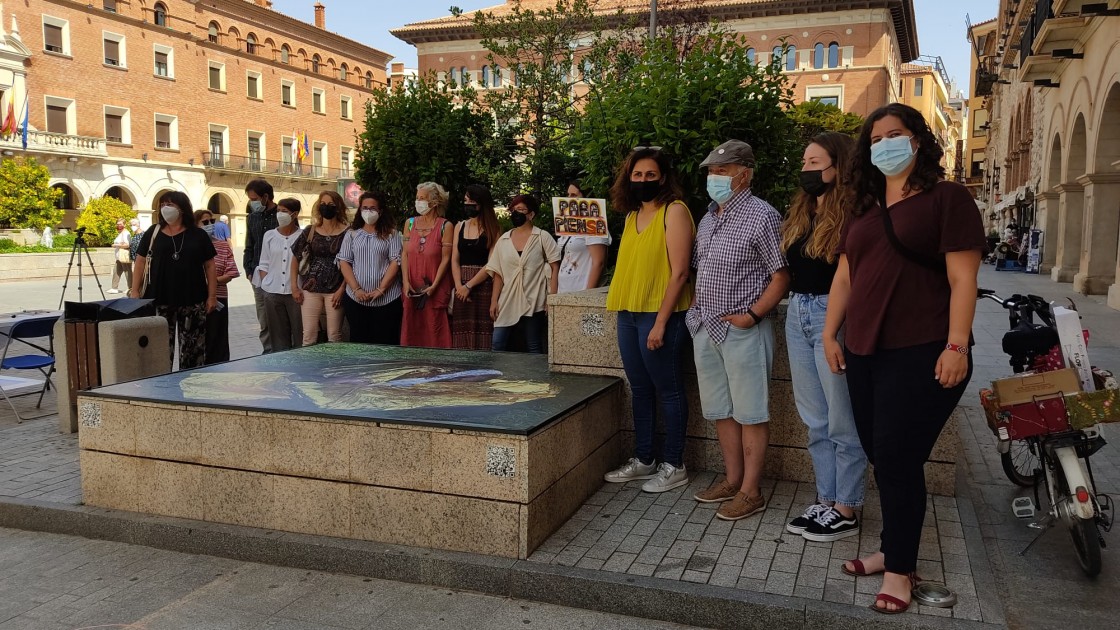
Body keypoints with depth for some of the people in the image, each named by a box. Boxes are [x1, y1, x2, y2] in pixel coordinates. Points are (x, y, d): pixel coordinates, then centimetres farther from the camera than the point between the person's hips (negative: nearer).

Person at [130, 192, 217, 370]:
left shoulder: (198, 235, 5)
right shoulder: (153, 233, 7)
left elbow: (209, 266, 5)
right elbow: (141, 262, 10)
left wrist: (212, 296, 0)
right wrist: (135, 291, 2)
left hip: (193, 301, 0)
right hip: (160, 300, 1)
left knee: (193, 346, 3)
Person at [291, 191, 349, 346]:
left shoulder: (347, 232, -2)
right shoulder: (310, 231, 6)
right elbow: (296, 258, 11)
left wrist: (342, 289, -9)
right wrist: (294, 286, 6)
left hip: (335, 290, -2)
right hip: (310, 289, 2)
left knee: (334, 336, 1)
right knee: (309, 335, 2)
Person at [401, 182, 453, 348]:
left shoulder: (445, 226, -6)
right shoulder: (410, 223, 6)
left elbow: (445, 259, -8)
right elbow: (405, 254, 5)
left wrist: (434, 286, -14)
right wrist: (406, 282, -5)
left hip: (436, 289, -4)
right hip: (412, 289, 4)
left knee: (435, 331, 1)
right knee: (412, 330, 8)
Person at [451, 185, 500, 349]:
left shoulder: (493, 229, -1)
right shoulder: (459, 227, 14)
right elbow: (455, 260, 9)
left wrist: (469, 286, -10)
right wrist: (459, 286, -5)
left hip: (484, 286, -4)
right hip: (462, 288, 4)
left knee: (483, 333, -6)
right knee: (461, 333, 1)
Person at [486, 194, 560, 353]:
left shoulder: (543, 237, 0)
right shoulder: (503, 239, 12)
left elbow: (555, 268, -3)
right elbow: (498, 273, 12)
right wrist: (494, 301, 6)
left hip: (533, 304, -4)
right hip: (507, 304, 4)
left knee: (534, 349, 2)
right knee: (497, 346, -1)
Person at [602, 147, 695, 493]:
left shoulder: (674, 210, -9)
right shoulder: (632, 215, 13)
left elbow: (679, 271, -14)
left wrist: (661, 322, -17)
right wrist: (621, 308, 8)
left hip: (660, 315, -7)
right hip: (628, 314, 7)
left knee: (668, 391, 3)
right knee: (640, 390, 15)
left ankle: (673, 466, 15)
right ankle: (643, 460, 26)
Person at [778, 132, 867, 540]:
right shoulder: (800, 213, 13)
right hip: (797, 317, 8)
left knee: (842, 422, 2)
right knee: (815, 421, 14)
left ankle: (846, 512, 14)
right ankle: (826, 502, 26)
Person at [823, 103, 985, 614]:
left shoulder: (946, 197, -3)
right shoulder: (866, 207, 16)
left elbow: (963, 278, -10)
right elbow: (845, 275, 18)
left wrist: (956, 346, -17)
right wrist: (830, 334, 13)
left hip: (920, 355, -6)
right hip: (863, 354, 7)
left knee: (898, 459, -3)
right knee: (880, 457, 12)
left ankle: (899, 568, 12)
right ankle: (895, 549, 27)